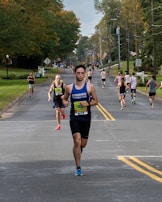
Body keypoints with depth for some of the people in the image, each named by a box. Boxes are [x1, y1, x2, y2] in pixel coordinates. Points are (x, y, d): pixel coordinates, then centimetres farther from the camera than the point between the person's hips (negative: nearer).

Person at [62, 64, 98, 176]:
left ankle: (78, 154, 45)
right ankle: (78, 167, -7)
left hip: (86, 118, 1)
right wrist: (65, 102, -7)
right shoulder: (69, 88, 3)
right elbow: (64, 98, 17)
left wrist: (88, 103, -16)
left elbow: (96, 101, 3)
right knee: (77, 142, -14)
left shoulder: (90, 87, -1)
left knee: (83, 143, 10)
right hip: (74, 118, -1)